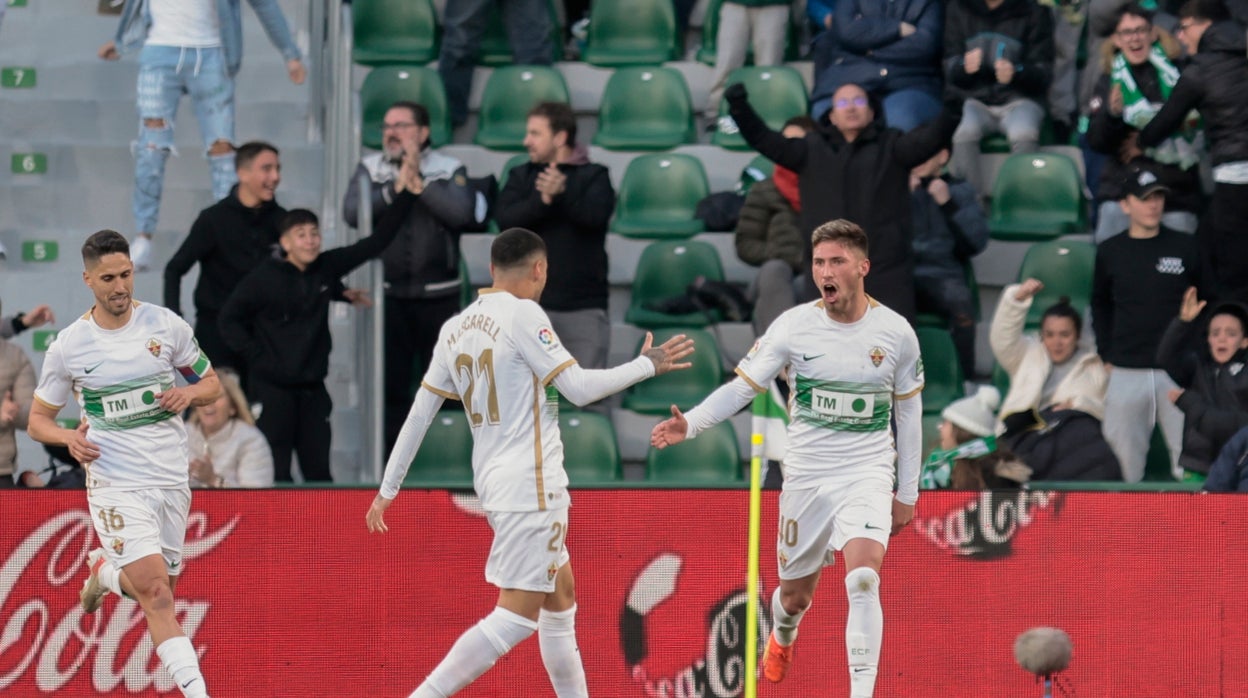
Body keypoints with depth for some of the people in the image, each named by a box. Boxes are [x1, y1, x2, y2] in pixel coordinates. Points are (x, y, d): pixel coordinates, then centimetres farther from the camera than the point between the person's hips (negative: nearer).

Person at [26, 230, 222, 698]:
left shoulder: (166, 325, 1)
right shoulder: (69, 346, -3)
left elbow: (212, 385, 13)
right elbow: (38, 420, 7)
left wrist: (189, 393, -11)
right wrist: (70, 438, -15)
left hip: (172, 481, 3)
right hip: (116, 485, -3)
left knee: (160, 591, 13)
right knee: (157, 594, -18)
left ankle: (103, 571, 44)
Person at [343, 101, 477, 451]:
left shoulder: (450, 170, 0)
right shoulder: (371, 168, 5)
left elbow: (461, 212, -17)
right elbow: (352, 212, -9)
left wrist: (418, 179, -16)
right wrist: (395, 187, -17)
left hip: (438, 294, -2)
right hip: (388, 293, 2)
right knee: (390, 382, 6)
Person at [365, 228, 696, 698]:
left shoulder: (456, 329, 10)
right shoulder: (522, 314, -11)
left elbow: (418, 415, 12)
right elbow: (579, 388, -12)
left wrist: (389, 488, 18)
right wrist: (647, 365, 1)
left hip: (494, 481, 9)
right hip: (530, 485, -9)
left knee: (561, 600, 18)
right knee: (518, 615, -10)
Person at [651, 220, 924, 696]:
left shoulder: (896, 333, -3)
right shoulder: (793, 326, -5)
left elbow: (909, 412, 8)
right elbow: (741, 387, -2)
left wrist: (908, 492, 11)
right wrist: (689, 424, -19)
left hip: (866, 475, -1)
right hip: (806, 475, 1)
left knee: (863, 578, -25)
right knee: (795, 594, 14)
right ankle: (782, 637, 51)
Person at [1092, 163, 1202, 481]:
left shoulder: (1184, 247, 4)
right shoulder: (1110, 252, 6)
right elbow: (1100, 305, 16)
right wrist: (1106, 356, 9)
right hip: (1127, 372, 1)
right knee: (1122, 464, 2)